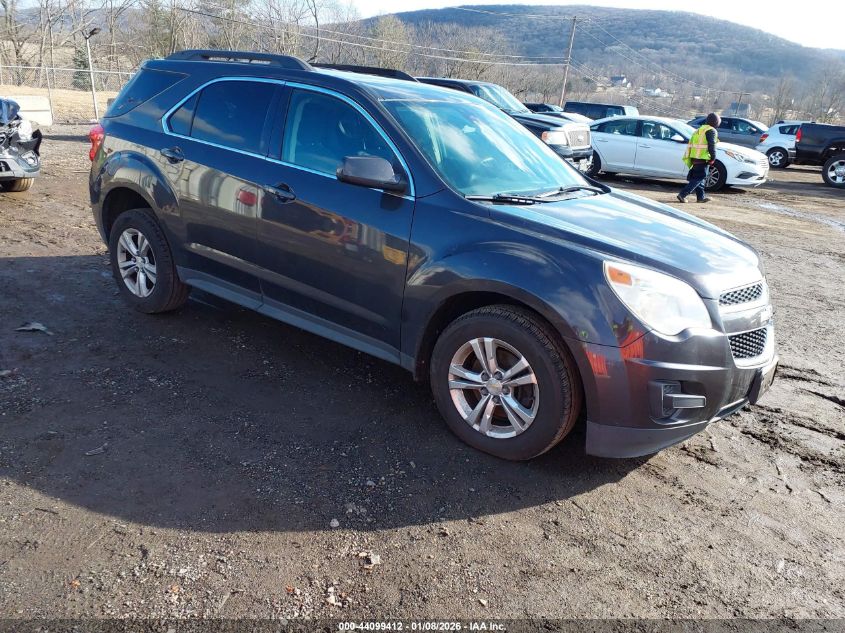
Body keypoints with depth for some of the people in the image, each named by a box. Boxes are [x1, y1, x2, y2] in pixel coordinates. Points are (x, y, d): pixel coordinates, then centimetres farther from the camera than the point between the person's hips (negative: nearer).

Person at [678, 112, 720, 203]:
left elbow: (691, 143, 21)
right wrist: (713, 158, -8)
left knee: (698, 177, 15)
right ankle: (682, 194, -16)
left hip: (694, 157, 9)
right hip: (703, 158, -9)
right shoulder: (711, 131, -7)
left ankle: (701, 197, 18)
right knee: (699, 178, -7)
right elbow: (711, 146, -14)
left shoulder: (699, 129, 20)